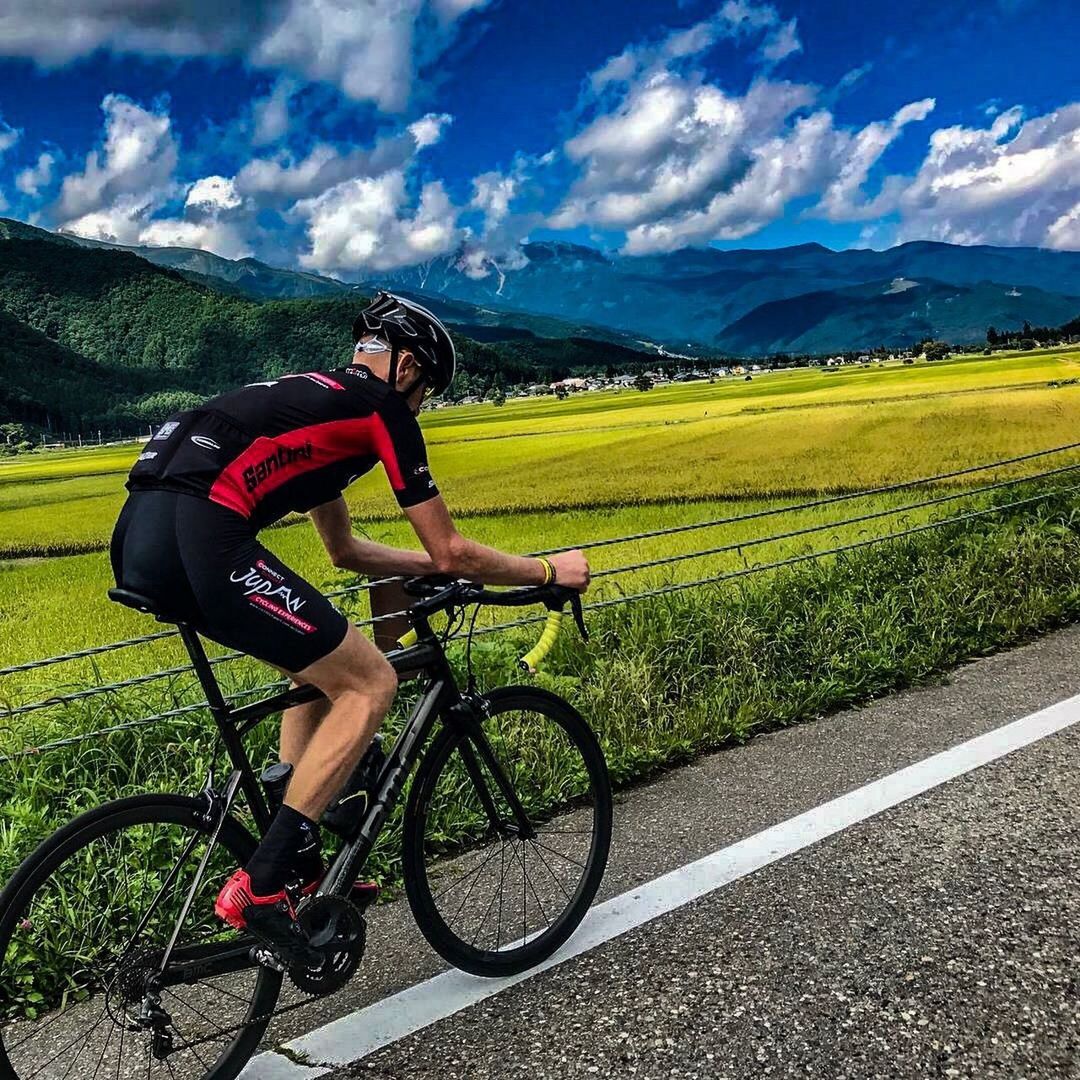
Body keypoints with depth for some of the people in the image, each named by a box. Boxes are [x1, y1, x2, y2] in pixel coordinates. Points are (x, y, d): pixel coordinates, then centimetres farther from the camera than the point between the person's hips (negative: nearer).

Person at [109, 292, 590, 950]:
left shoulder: (313, 398, 32)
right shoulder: (381, 406, 6)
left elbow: (345, 550, 40)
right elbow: (450, 553, 6)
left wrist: (449, 565, 44)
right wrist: (550, 570, 20)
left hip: (138, 539, 10)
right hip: (199, 540, -10)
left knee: (321, 666, 24)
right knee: (370, 683, 1)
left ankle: (303, 870, 26)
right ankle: (262, 886, -1)